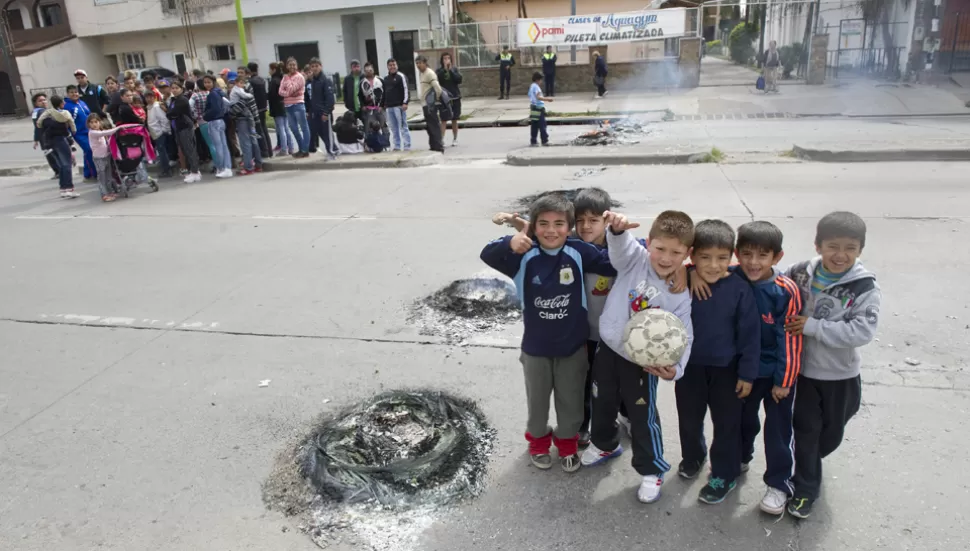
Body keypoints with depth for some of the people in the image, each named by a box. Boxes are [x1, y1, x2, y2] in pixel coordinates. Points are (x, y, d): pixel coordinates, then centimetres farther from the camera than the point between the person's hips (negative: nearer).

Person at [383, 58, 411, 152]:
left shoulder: (401, 76, -2)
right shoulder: (385, 79, 18)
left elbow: (406, 90, -9)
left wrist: (405, 103, -18)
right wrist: (383, 105, 18)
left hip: (399, 106, -6)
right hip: (389, 107, 6)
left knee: (403, 127, -6)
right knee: (393, 128, 8)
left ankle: (407, 147, -3)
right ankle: (397, 146, 13)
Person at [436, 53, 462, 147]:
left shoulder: (454, 69, 5)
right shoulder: (440, 70, 1)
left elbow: (459, 80, -9)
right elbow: (437, 78, -17)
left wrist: (450, 70, -13)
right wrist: (444, 69, -20)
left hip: (455, 97, 2)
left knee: (454, 120, 10)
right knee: (444, 120, -7)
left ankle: (455, 139, 19)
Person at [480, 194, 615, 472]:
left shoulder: (579, 252, -14)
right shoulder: (525, 256, -17)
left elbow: (616, 265, -16)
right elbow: (487, 255, -27)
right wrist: (509, 243, -48)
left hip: (573, 345, 1)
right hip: (536, 347, 0)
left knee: (571, 400, 21)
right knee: (537, 400, 22)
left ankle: (567, 442, 48)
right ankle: (538, 440, 49)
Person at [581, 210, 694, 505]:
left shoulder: (680, 296, -14)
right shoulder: (635, 260, -14)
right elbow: (621, 244, -34)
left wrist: (674, 367, -33)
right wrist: (618, 228, -58)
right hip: (607, 348, 3)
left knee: (643, 417, 8)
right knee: (603, 403, 23)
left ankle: (651, 470, 31)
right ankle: (604, 444, 52)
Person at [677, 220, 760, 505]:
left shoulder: (739, 289, -18)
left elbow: (750, 333, -10)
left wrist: (747, 373, -8)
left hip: (726, 369, -1)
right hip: (688, 366, 2)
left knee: (727, 423, 13)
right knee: (689, 418, 21)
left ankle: (725, 475, 32)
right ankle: (692, 456, 48)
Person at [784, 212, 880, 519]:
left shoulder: (865, 288, -16)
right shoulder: (801, 274, -10)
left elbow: (862, 332, -25)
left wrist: (812, 326, -27)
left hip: (841, 374, 0)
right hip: (804, 368, 0)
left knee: (832, 433, 19)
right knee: (806, 429, 8)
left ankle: (807, 465, 48)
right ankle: (805, 488, 24)